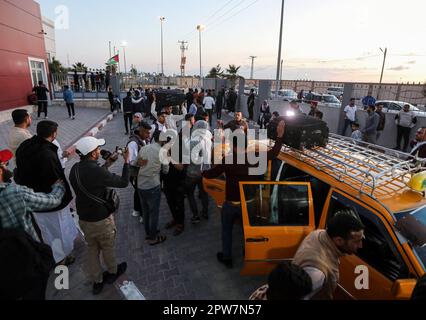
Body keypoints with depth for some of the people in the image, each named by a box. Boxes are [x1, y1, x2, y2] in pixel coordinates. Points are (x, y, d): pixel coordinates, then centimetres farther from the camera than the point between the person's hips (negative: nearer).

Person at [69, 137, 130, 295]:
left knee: (92, 249, 23)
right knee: (108, 248, 19)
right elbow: (123, 182, -19)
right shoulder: (98, 171, -30)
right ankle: (113, 272, 44)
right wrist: (126, 161, -10)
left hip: (84, 218, 6)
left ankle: (97, 281, 39)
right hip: (102, 220, -6)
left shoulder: (75, 169, -8)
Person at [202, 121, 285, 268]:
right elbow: (274, 153, 1)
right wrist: (280, 135, 8)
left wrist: (203, 172, 9)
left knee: (227, 230, 20)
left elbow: (210, 175, -13)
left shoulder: (227, 160, -21)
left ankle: (227, 258, 32)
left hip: (231, 203, -3)